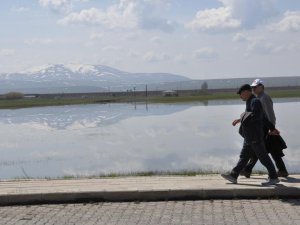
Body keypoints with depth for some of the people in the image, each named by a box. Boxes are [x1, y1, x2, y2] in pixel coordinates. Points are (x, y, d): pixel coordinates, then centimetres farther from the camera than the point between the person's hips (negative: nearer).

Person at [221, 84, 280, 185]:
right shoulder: (250, 102, 16)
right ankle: (233, 176, 14)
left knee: (263, 157, -2)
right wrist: (272, 128, 23)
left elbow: (255, 116, -31)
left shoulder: (255, 102, -14)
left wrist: (241, 119, -27)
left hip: (255, 137, -10)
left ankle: (274, 178, 6)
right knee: (243, 156, 10)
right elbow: (263, 117, 21)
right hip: (249, 137, 10)